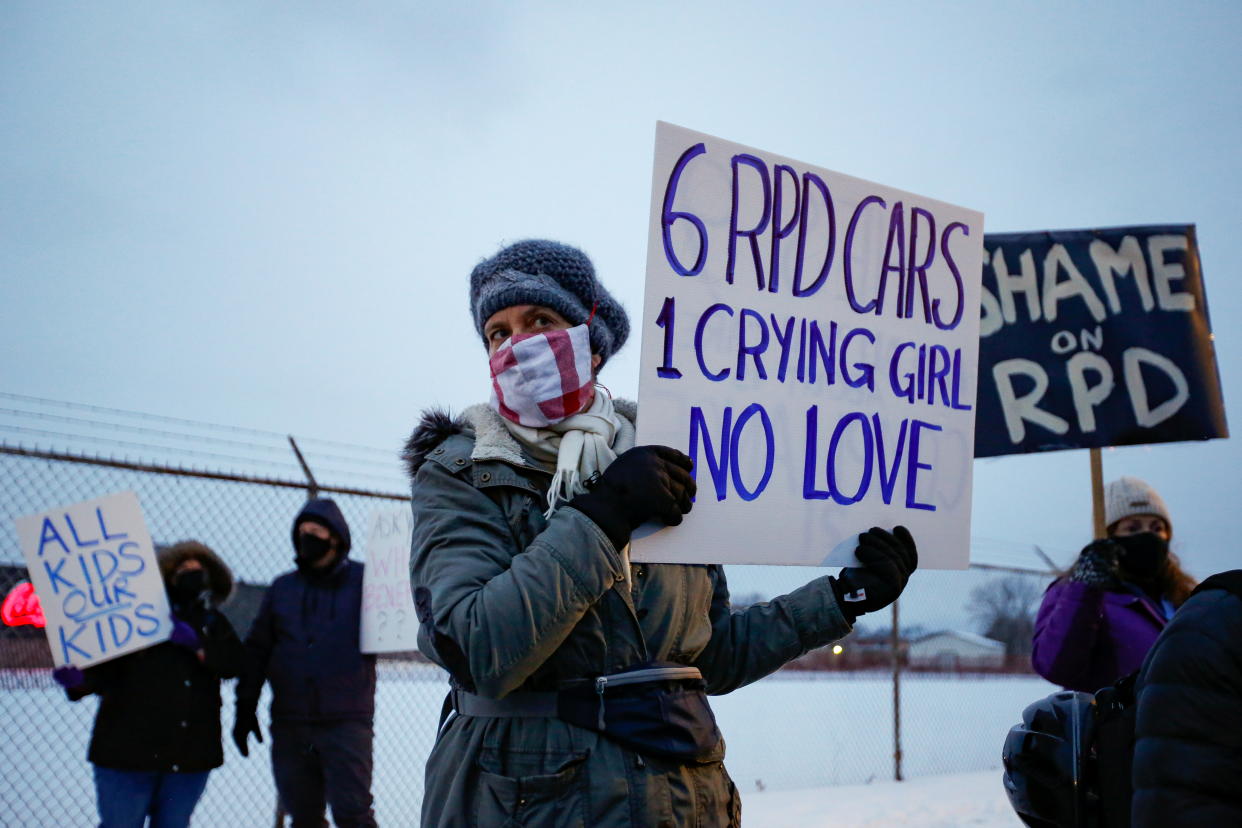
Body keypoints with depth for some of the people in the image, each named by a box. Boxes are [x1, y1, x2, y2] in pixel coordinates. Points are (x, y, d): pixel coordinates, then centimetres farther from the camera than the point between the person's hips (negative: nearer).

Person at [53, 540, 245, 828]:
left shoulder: (214, 624, 16)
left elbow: (234, 663, -2)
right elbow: (107, 668, -2)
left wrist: (197, 643, -16)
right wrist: (80, 680, -23)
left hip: (189, 757, 3)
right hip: (129, 751, -3)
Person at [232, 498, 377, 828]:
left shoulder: (363, 581, 2)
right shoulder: (282, 588, 13)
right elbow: (256, 650, 14)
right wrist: (245, 708, 10)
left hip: (347, 723, -4)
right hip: (290, 726, 4)